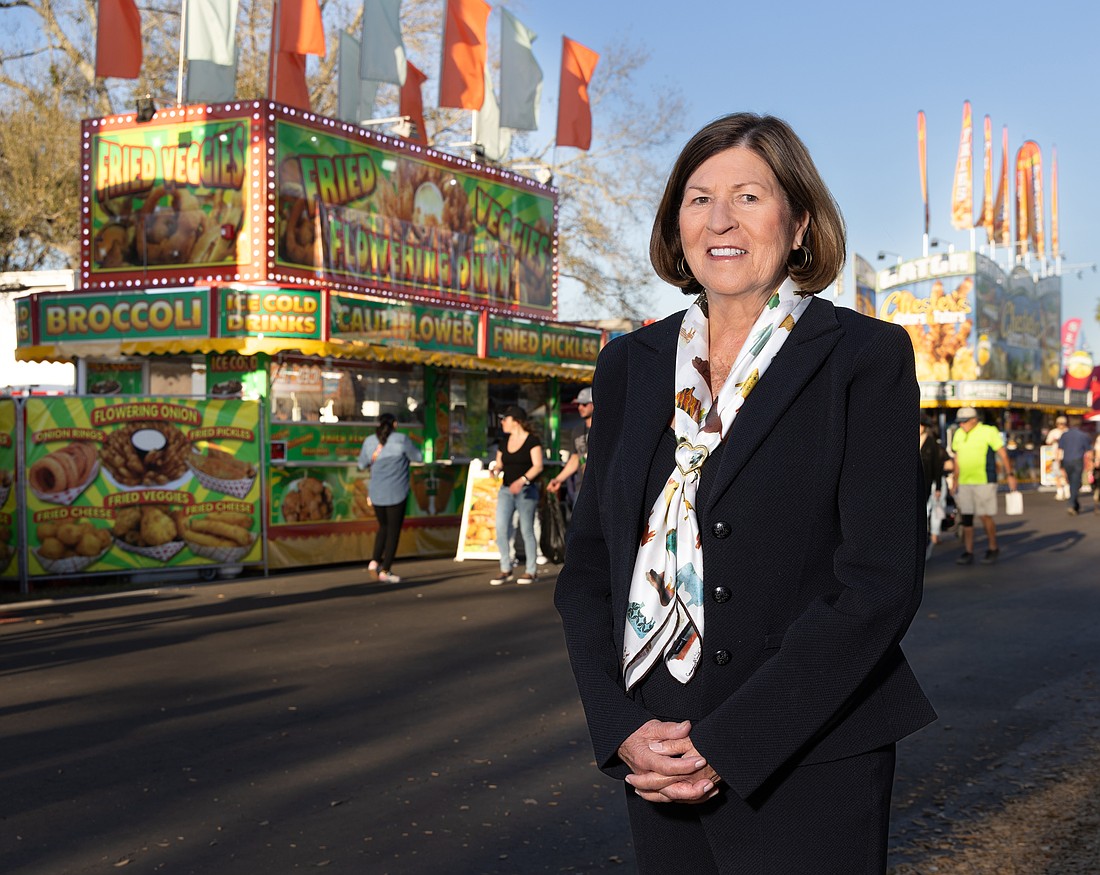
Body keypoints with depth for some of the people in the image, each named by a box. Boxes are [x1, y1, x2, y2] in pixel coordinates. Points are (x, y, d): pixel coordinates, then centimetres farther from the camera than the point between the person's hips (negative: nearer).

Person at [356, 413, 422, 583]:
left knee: (384, 527, 23)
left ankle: (375, 561, 8)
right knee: (393, 531, 4)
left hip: (376, 493, 4)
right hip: (397, 494, -4)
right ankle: (385, 571, 1)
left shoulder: (369, 441, 1)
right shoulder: (401, 439, -10)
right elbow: (418, 458, 1)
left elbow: (361, 465, 12)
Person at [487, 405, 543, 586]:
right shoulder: (504, 442, 13)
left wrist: (522, 480, -27)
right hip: (506, 490, 5)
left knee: (527, 530, 0)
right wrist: (495, 468, -7)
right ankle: (506, 570, 1)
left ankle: (531, 571, 11)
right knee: (501, 529, -7)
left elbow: (538, 466, -13)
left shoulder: (532, 440, -5)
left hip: (526, 491, -5)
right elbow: (499, 464, 18)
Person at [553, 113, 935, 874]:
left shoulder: (867, 358, -5)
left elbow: (881, 581, -12)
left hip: (806, 766, -4)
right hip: (656, 757, 4)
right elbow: (589, 563, 8)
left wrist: (727, 746, -15)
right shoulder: (630, 366, 8)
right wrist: (624, 727, -7)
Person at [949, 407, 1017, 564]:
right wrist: (956, 481, 20)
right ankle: (968, 553, 7)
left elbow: (1002, 454, -5)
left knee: (985, 516, -5)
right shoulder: (958, 435, 12)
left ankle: (993, 549, 13)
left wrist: (1010, 475, -9)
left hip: (984, 481, -6)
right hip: (964, 483, 6)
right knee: (966, 518, 3)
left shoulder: (988, 432, -6)